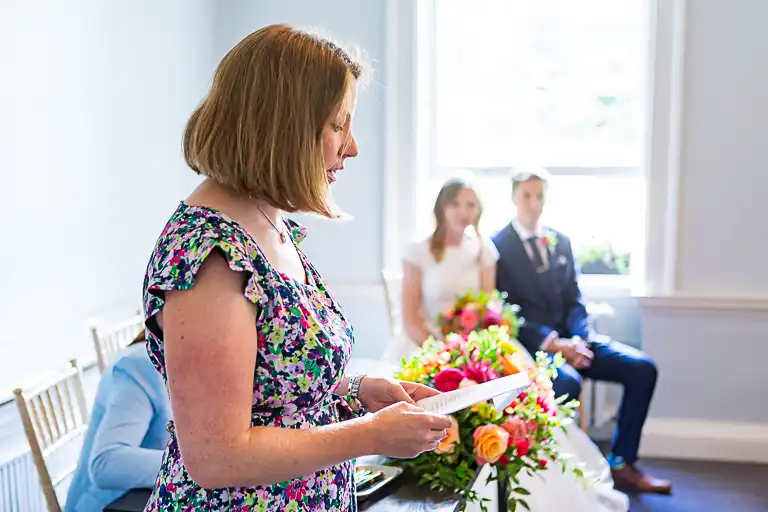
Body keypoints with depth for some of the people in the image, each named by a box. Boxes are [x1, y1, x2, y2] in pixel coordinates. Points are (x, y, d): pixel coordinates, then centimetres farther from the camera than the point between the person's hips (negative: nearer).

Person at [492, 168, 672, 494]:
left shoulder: (560, 241, 14)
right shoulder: (497, 246, -5)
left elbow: (574, 300, 12)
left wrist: (579, 338, -8)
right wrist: (552, 343, -21)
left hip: (569, 338, 7)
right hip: (529, 344, -6)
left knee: (642, 368, -9)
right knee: (567, 381, -37)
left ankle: (621, 463, 1)